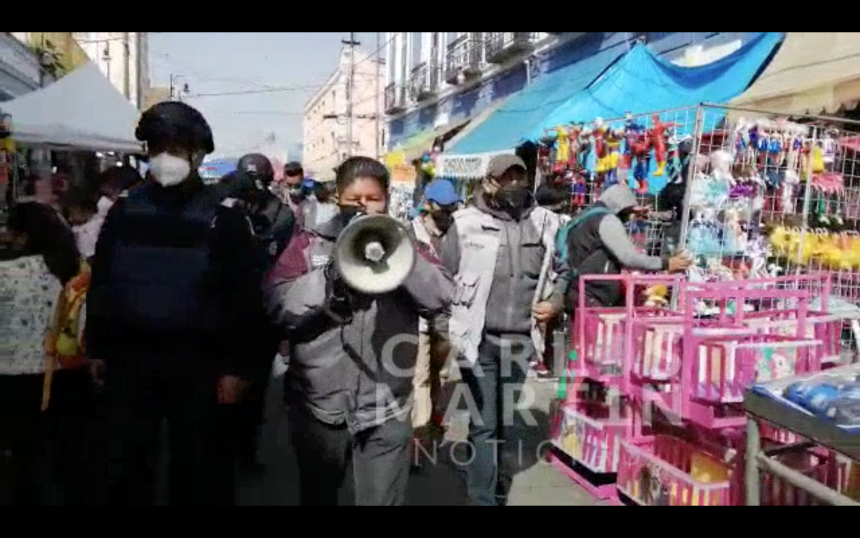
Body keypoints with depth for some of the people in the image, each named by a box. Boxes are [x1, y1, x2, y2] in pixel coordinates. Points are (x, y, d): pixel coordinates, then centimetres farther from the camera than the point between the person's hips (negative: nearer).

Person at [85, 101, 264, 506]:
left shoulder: (224, 220, -4)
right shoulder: (124, 213, 6)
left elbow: (244, 298, -6)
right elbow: (100, 284, 11)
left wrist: (233, 366, -8)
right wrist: (97, 348, 8)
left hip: (198, 363, -2)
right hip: (129, 358, 3)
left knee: (198, 467, 10)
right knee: (125, 466, 12)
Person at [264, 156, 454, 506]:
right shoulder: (308, 244, 3)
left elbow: (440, 300, -7)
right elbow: (280, 308, -9)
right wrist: (333, 270, -20)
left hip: (385, 409, 0)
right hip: (319, 406, 1)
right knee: (318, 498, 19)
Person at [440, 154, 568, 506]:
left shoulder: (545, 223, 6)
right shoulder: (467, 224, -4)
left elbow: (565, 270, 19)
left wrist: (556, 301, 3)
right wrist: (443, 329, -7)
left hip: (521, 341, 4)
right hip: (479, 340, -3)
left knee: (510, 423, 16)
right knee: (483, 425, -1)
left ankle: (499, 491, 35)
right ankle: (483, 500, 9)